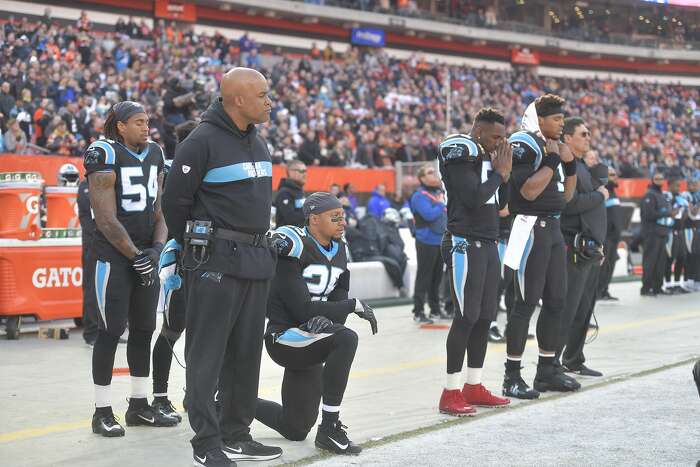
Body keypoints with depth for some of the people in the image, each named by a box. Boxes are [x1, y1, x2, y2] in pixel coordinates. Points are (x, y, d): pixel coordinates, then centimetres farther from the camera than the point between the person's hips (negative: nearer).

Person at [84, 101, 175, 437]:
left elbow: (160, 210, 11)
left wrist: (156, 250, -4)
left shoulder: (154, 154, 10)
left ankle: (139, 406, 20)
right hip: (112, 255, -7)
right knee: (112, 330, -5)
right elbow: (107, 221, -15)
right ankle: (103, 412, 3)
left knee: (144, 329, 10)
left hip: (145, 255, 7)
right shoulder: (105, 155, -11)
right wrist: (136, 256, -13)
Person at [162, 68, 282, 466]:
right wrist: (194, 251, 2)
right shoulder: (202, 141, -11)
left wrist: (262, 243, 18)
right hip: (217, 263, -8)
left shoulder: (258, 143, 14)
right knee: (207, 354, -3)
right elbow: (175, 202, -7)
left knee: (246, 352, 11)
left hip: (257, 260, 8)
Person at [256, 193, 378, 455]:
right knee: (346, 339, -35)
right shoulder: (294, 248, -18)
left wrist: (328, 319, -20)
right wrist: (355, 306, -20)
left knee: (295, 430, 15)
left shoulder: (337, 251, 8)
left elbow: (338, 300, 4)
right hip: (284, 337, -9)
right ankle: (329, 429, -25)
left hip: (309, 344, 9)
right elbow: (302, 309, -21)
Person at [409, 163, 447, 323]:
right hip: (427, 242, -8)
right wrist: (440, 205, -10)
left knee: (437, 277, 14)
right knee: (424, 277, -5)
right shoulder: (420, 196, -12)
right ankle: (418, 312, -1)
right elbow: (429, 215, -24)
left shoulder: (440, 192, 12)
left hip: (441, 241, 8)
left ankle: (435, 309, 24)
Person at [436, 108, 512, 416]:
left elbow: (500, 203, 18)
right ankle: (451, 393, -4)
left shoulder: (488, 157, 16)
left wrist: (504, 173, 5)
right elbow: (474, 198, -21)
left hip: (488, 245, 9)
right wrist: (499, 172, -8)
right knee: (467, 317, -9)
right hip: (465, 245, -9)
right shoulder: (460, 154, -11)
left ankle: (474, 387, 17)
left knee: (486, 316, 9)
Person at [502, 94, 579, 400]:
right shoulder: (523, 146, -11)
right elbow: (528, 191, -22)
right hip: (531, 227, -9)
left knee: (556, 300, 11)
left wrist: (570, 164, 7)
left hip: (554, 228, 9)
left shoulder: (554, 146, 16)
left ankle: (547, 370, 21)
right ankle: (512, 376, -1)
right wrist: (552, 160, -17)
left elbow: (566, 196, 20)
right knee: (527, 302, -6)